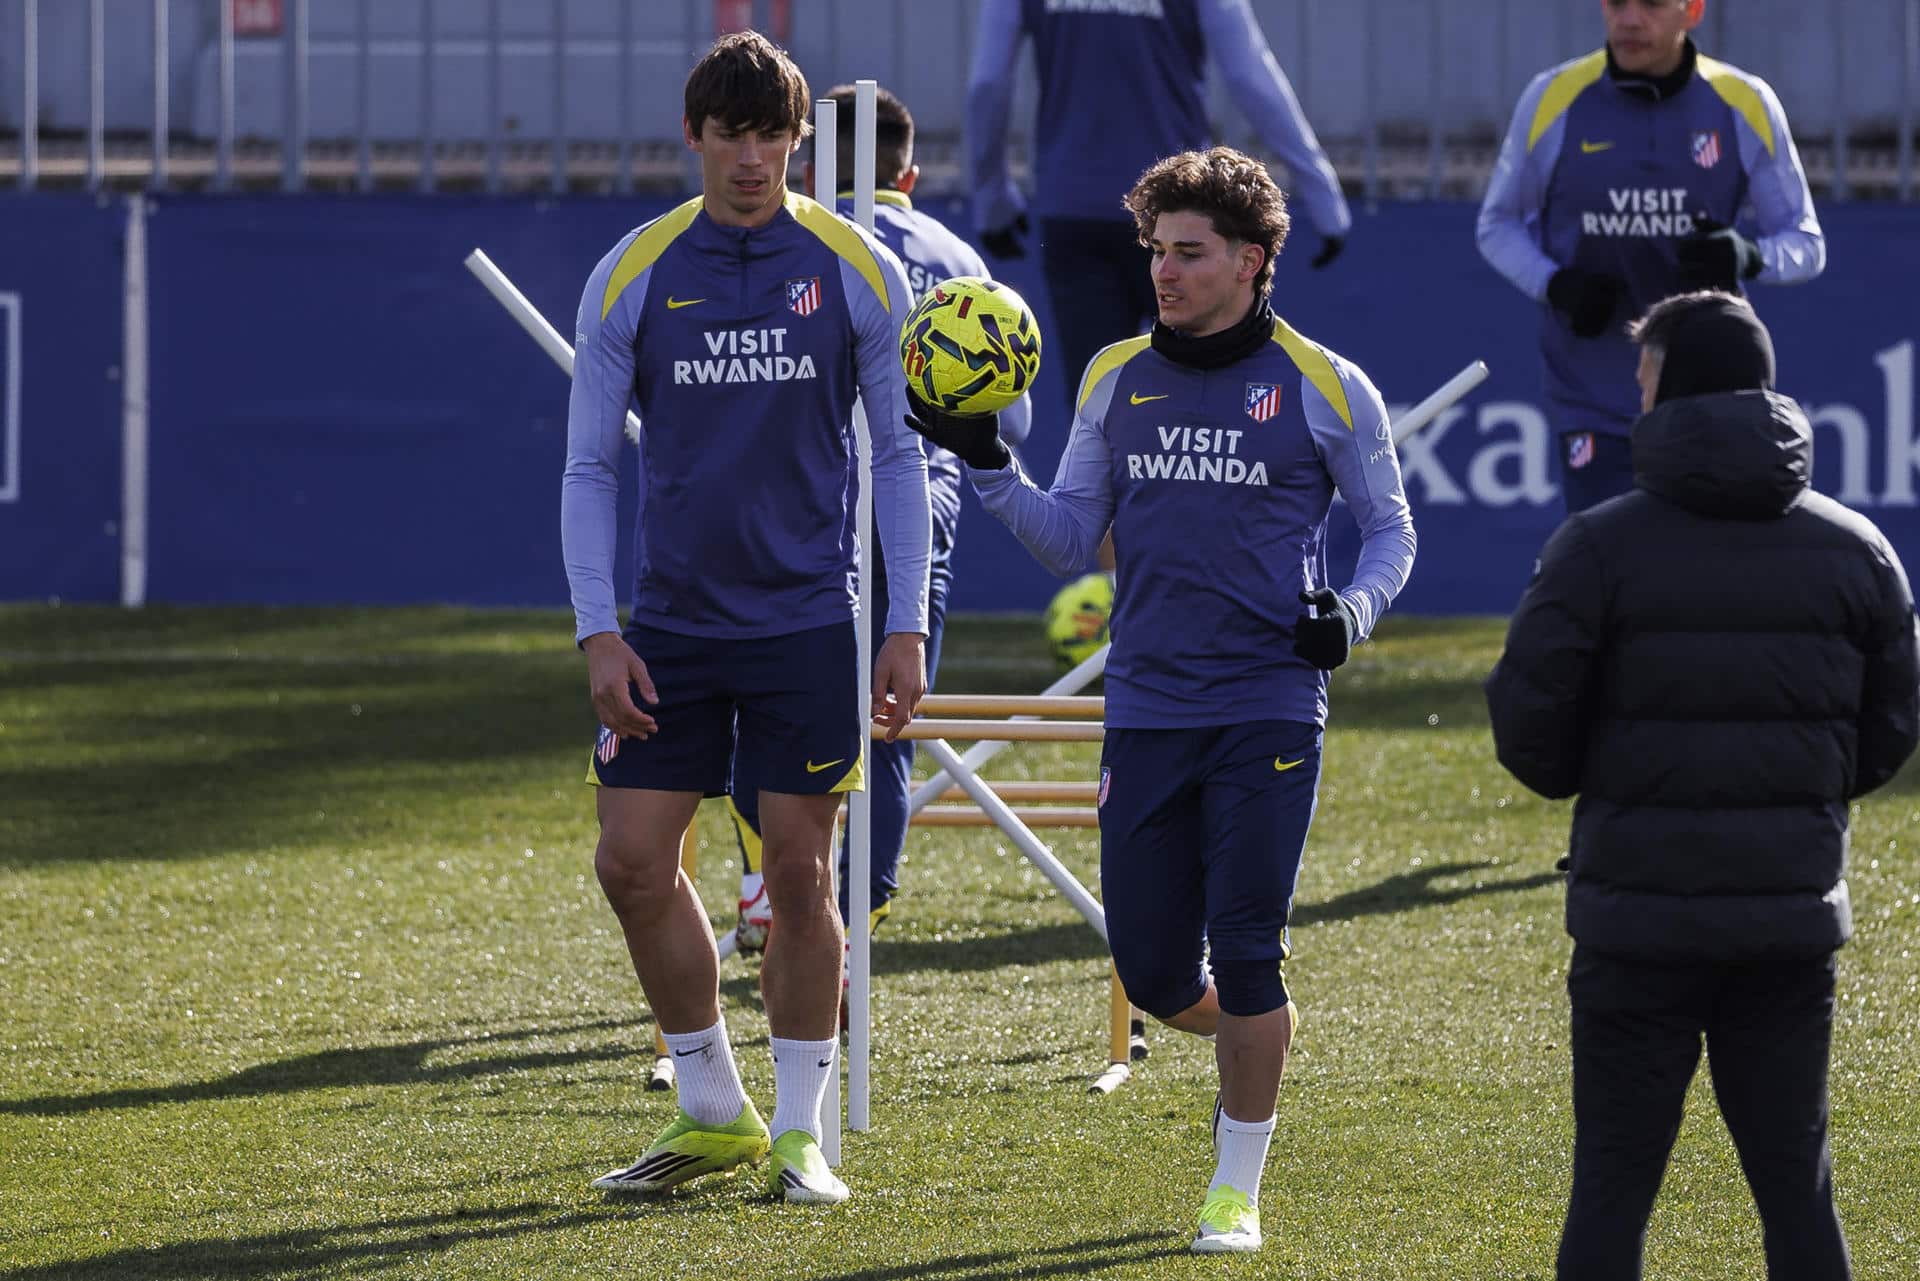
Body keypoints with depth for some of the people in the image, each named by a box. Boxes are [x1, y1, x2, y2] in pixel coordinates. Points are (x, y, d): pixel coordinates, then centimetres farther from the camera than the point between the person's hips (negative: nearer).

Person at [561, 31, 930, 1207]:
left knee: (801, 877, -1)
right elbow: (590, 467, 5)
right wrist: (598, 633, -4)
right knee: (634, 864, -1)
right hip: (671, 624, 2)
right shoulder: (632, 277, 1)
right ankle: (713, 1116, 14)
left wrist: (908, 628, -1)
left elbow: (899, 454, 5)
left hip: (807, 624, -2)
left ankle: (800, 1132, 10)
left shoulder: (858, 272, -1)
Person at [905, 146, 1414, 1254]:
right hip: (1147, 707, 3)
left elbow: (1391, 529, 9)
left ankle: (1239, 1188, 6)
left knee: (1245, 953, -8)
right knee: (1154, 972, 2)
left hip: (1269, 710, -3)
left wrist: (1352, 613, -10)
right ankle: (1261, 1037, 36)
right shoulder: (1116, 380, 8)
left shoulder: (1326, 388, -1)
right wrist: (987, 464, -4)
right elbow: (1072, 540, 11)